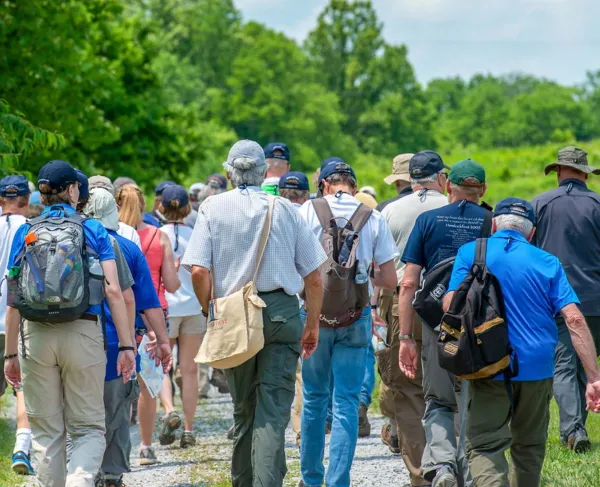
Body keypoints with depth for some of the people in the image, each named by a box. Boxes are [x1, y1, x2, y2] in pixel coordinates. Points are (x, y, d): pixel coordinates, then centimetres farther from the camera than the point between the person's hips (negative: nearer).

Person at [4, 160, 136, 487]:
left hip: (37, 336, 1)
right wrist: (126, 345, -3)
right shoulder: (93, 231, 2)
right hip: (83, 333, -1)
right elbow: (113, 290, -5)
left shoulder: (26, 233, 5)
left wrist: (10, 353, 8)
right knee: (88, 428, 5)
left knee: (46, 432, 12)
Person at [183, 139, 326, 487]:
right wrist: (313, 324, 16)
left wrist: (211, 314, 8)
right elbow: (313, 277, 5)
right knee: (273, 411, -5)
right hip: (282, 312, -1)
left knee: (244, 409, 14)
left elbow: (199, 271, -7)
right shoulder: (286, 210, 4)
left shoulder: (213, 208, 2)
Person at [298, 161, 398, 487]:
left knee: (314, 398, 13)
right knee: (347, 402, 2)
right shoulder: (374, 218, 0)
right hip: (356, 316, 0)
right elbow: (390, 281, 1)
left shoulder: (310, 210, -3)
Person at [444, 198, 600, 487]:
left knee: (484, 446, -3)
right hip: (537, 367, 2)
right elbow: (574, 319, -5)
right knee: (529, 446, 18)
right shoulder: (547, 262, 4)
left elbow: (450, 305, -9)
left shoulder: (470, 253, 1)